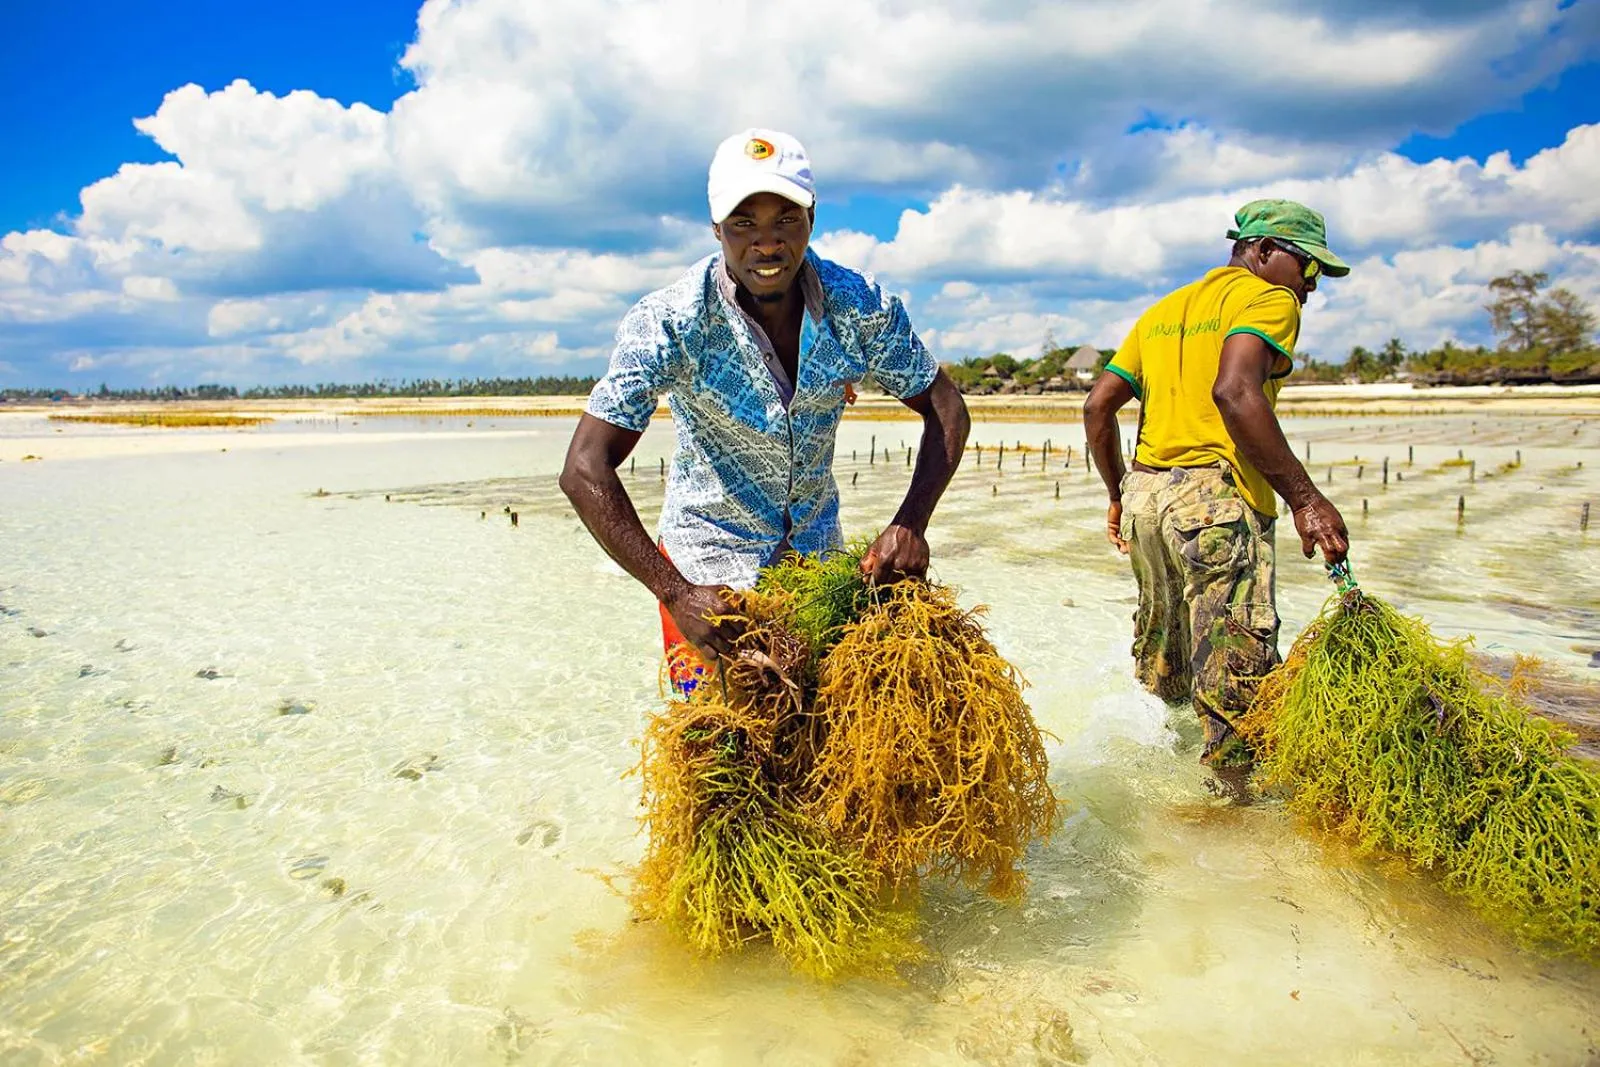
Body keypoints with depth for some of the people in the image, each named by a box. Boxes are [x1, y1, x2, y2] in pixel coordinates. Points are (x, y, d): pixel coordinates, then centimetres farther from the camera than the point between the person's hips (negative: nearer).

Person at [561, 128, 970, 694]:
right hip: (709, 566, -3)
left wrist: (911, 524, -21)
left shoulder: (860, 306, -16)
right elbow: (586, 468, -29)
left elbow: (945, 407, -5)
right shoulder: (669, 322, -25)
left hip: (818, 547, 4)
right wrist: (676, 595, -36)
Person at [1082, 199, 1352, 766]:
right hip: (1217, 496, -8)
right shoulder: (1269, 298, 0)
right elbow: (1234, 391, -20)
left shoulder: (1164, 308, 23)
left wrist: (1119, 494, 25)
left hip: (1145, 492, 8)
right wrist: (1303, 497, -21)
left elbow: (1098, 405, 17)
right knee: (1237, 681, -6)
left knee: (1161, 684, 19)